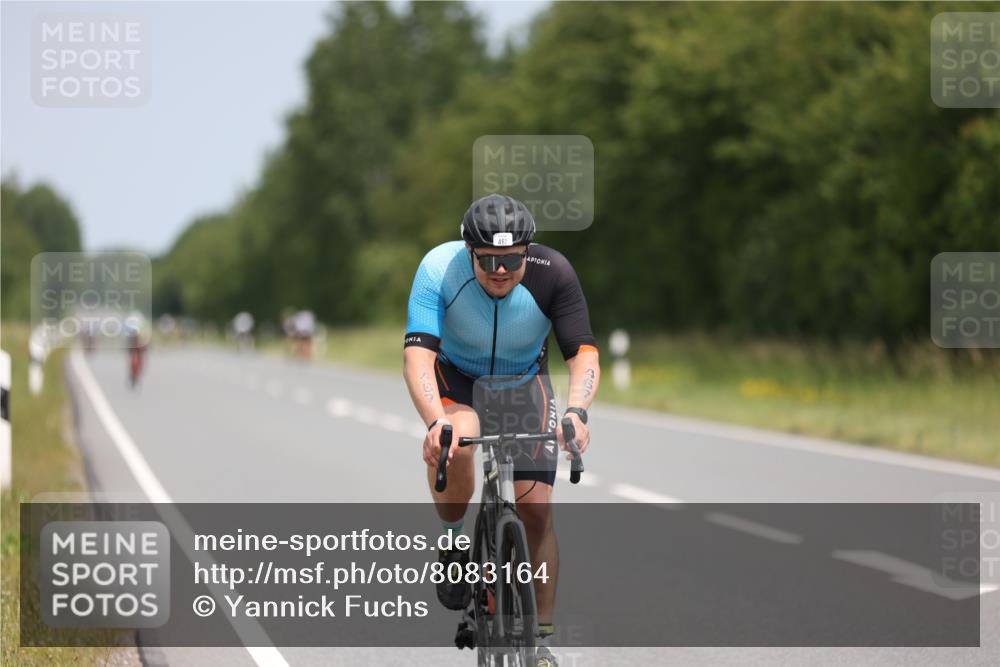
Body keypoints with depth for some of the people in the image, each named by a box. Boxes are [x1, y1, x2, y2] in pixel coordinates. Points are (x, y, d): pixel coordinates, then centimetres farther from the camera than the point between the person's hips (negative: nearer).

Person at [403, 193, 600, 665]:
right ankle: (453, 544, -7)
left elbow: (583, 353, -30)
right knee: (454, 444, -36)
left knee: (536, 510, -8)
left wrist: (577, 411, -50)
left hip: (523, 383, 1)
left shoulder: (552, 273, -28)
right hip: (456, 379, -1)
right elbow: (418, 353, -38)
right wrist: (435, 422, -55)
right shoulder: (439, 269, -31)